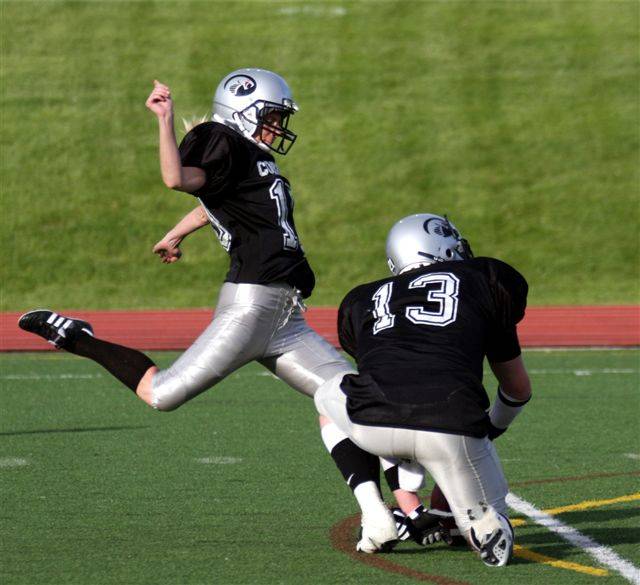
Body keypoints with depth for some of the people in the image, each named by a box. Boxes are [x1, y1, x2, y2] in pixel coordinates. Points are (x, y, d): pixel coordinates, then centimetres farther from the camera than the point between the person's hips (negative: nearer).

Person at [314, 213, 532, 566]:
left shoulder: (362, 300, 29)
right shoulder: (483, 281, 24)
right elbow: (518, 388, 32)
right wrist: (492, 429, 53)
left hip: (373, 426, 1)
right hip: (452, 428, 0)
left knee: (328, 396, 36)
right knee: (490, 526, 26)